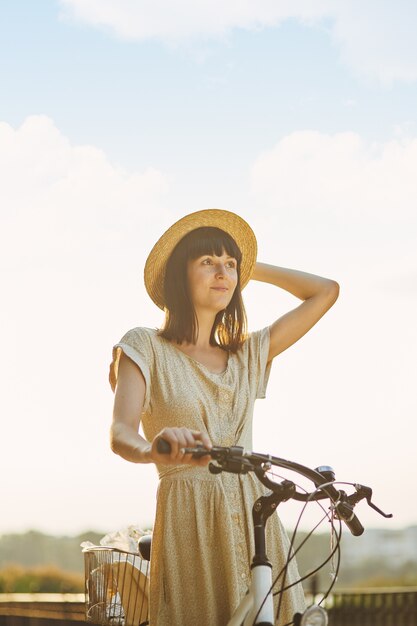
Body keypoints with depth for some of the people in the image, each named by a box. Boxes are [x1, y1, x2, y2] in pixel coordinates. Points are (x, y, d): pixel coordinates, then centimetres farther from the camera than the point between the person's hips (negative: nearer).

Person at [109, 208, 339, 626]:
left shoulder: (248, 355, 17)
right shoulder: (146, 348, 3)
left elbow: (326, 291, 19)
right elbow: (120, 433, -13)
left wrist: (251, 269, 20)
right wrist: (153, 448, -36)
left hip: (255, 520, 4)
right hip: (189, 524, -4)